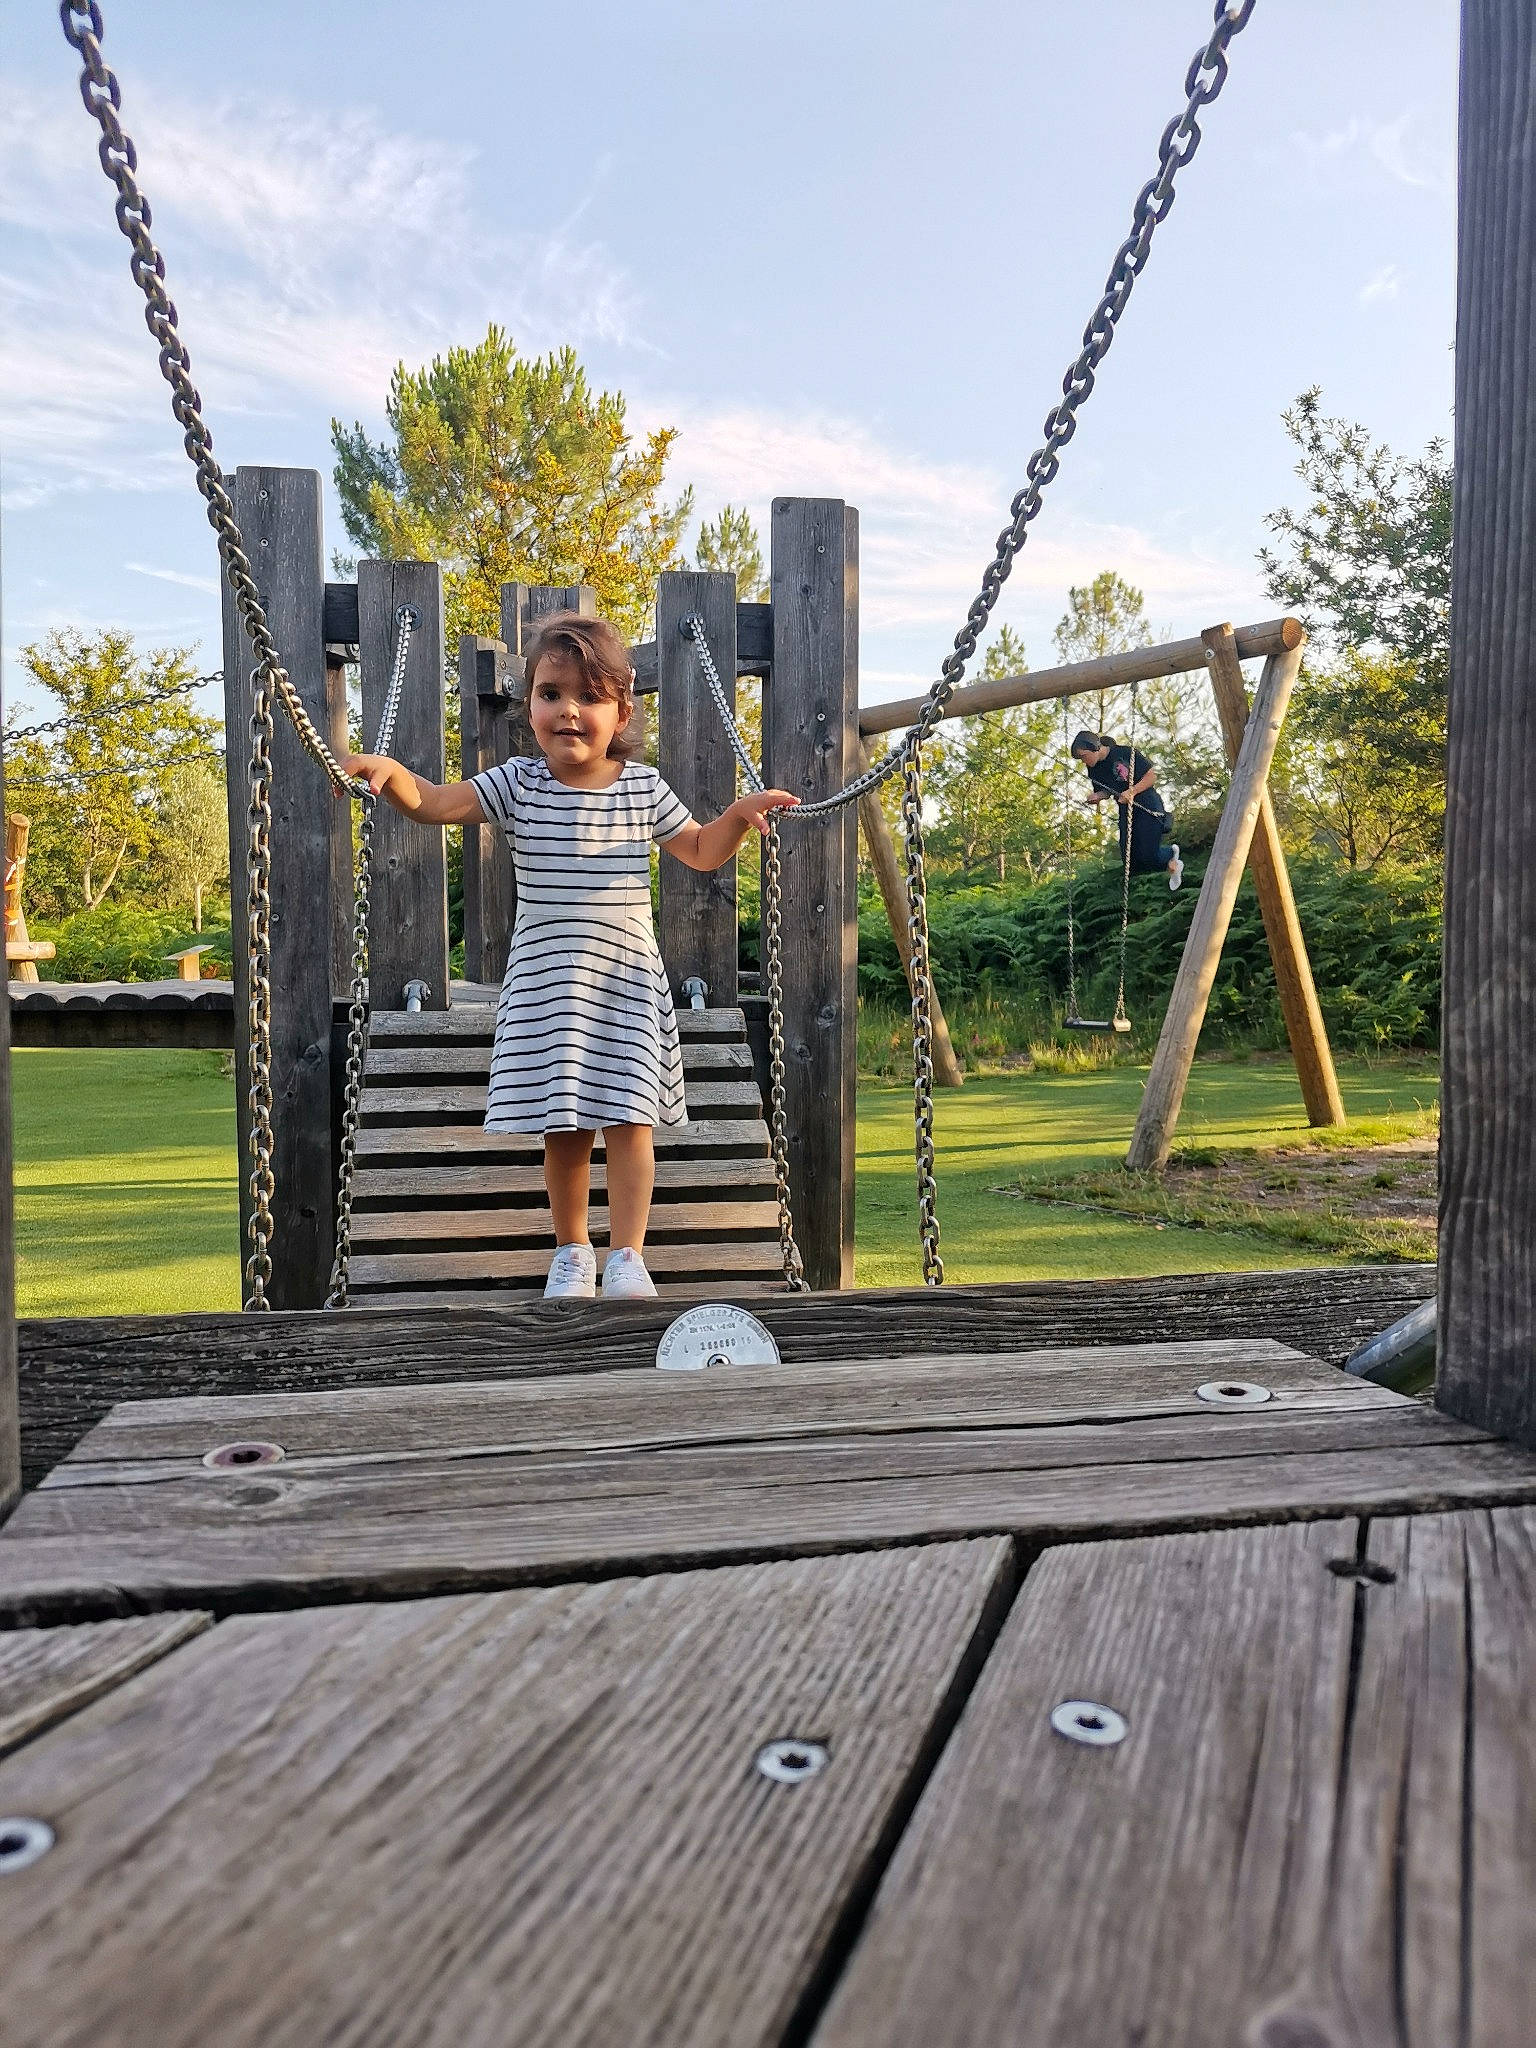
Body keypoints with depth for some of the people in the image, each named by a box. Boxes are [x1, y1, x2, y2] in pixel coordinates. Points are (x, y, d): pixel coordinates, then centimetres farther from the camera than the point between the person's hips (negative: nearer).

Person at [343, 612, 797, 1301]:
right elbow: (432, 802, -6)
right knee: (563, 1125, 4)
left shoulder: (643, 787, 3)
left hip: (627, 978, 0)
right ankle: (571, 1251, 22)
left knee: (628, 1117, -5)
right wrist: (386, 768, -25)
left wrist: (740, 814, -1)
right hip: (546, 980, 0)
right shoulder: (518, 785, -1)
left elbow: (700, 851, 16)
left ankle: (627, 1256, 5)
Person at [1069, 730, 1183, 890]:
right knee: (1132, 864, 0)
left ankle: (1171, 851, 22)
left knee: (1149, 856, -14)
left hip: (1148, 808, -6)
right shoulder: (1094, 769, 2)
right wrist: (1097, 797, -8)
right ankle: (1172, 864, 25)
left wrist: (1132, 792, -25)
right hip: (1126, 813, 6)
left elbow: (1152, 776, -12)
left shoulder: (1124, 754, -16)